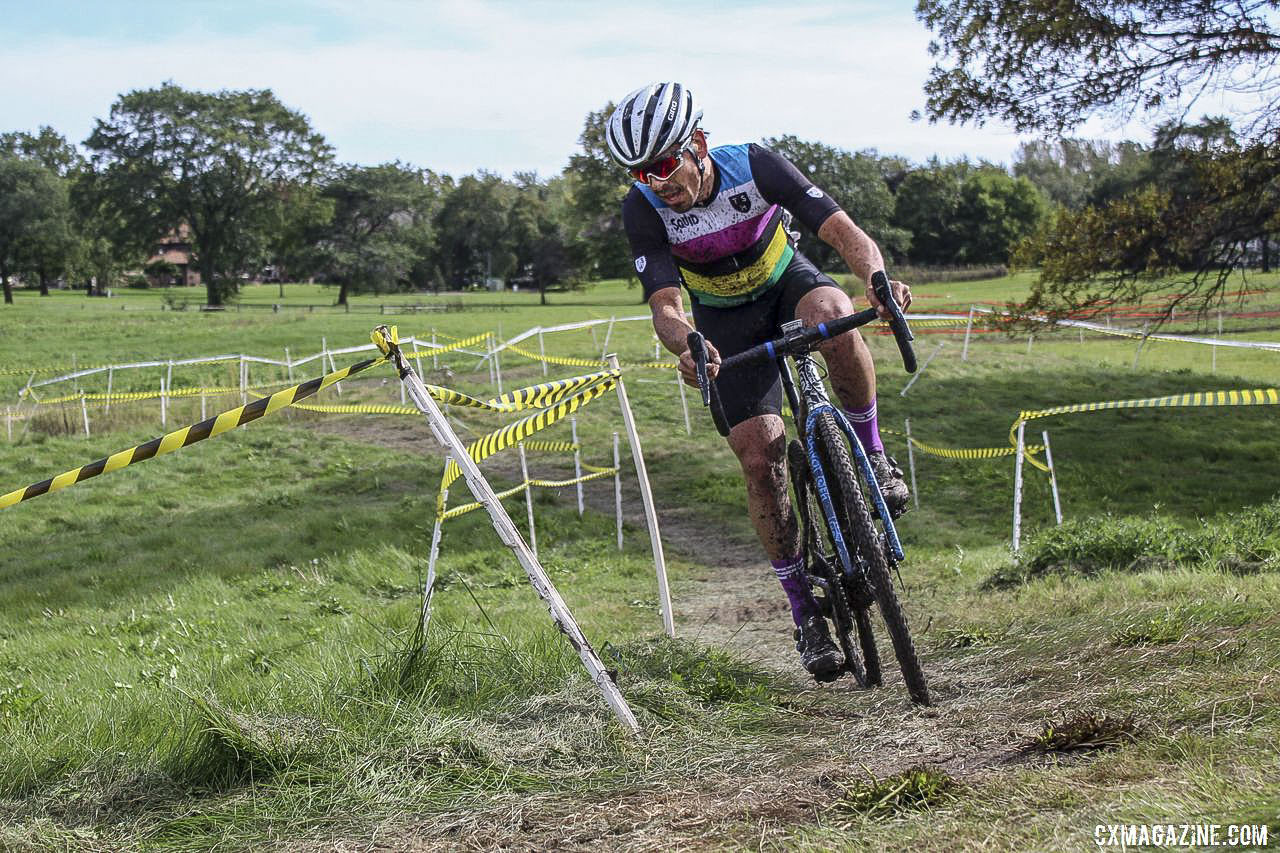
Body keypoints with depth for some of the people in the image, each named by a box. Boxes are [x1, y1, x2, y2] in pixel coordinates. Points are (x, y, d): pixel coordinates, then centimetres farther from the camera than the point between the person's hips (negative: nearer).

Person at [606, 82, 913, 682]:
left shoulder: (756, 167, -28)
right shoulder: (643, 210, -25)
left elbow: (845, 233, -32)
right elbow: (665, 306, -30)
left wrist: (878, 279, -54)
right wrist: (686, 344, -54)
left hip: (785, 281, -1)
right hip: (726, 322, 1)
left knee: (832, 313, -39)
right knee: (760, 460, -12)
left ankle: (870, 451, -15)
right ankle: (804, 609, 3)